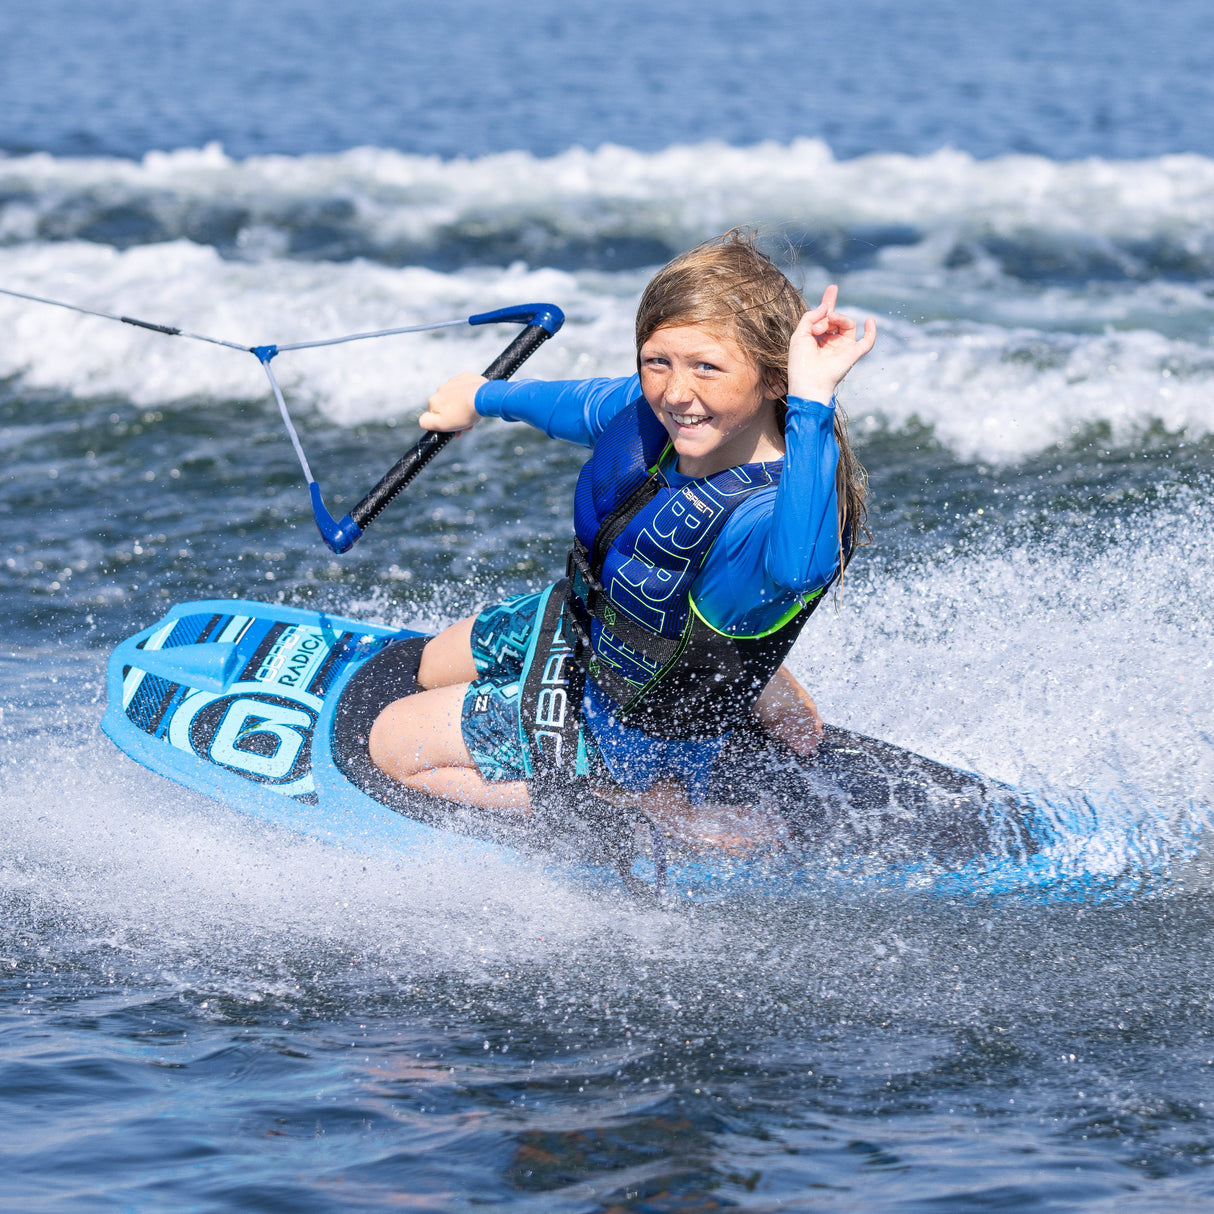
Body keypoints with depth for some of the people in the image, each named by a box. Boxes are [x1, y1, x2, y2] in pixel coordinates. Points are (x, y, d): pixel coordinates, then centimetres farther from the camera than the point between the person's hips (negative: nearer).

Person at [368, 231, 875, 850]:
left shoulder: (770, 512, -44)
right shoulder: (664, 407, -22)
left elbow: (798, 564, -72)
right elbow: (589, 406, 4)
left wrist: (812, 400, -74)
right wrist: (485, 397, 22)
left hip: (621, 725, -7)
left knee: (394, 743, 1)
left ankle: (665, 808, 3)